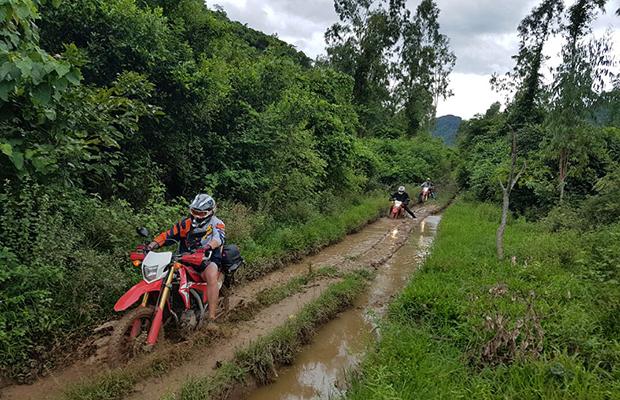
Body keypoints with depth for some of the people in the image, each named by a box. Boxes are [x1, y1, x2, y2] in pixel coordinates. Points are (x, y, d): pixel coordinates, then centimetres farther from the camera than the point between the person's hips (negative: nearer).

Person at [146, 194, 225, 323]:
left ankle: (211, 317, -35)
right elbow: (168, 235, 6)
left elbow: (219, 237, -23)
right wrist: (150, 246, -11)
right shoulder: (185, 223, 11)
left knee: (211, 275, -37)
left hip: (207, 260, -4)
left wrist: (207, 248, -45)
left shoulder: (217, 224, -2)